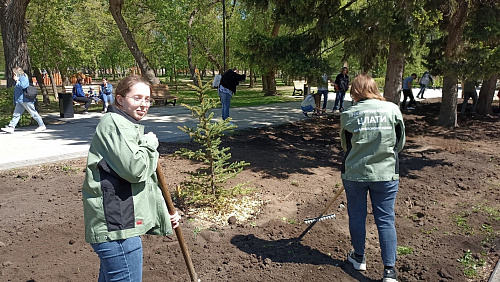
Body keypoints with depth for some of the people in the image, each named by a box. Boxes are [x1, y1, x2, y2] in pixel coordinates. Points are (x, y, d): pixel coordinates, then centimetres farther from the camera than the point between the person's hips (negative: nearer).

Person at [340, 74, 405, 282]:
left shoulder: (349, 115, -9)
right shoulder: (392, 109, -5)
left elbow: (346, 145, 4)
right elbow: (400, 143, 4)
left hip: (354, 173, 0)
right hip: (386, 174, 1)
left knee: (356, 216, 16)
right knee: (386, 220, 8)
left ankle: (359, 257, 33)